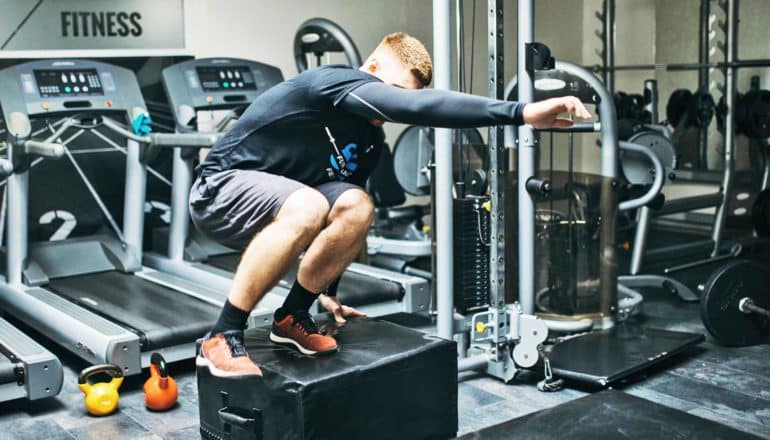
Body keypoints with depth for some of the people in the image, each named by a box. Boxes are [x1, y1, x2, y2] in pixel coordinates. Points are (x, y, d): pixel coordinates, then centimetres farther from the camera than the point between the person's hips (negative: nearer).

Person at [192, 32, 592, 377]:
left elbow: (341, 211, 17)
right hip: (221, 189, -8)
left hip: (275, 201, 8)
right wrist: (520, 112, -43)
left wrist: (327, 290, 21)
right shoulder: (335, 82, -22)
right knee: (306, 207, -36)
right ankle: (221, 338, -26)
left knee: (357, 208, -14)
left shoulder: (370, 140, 5)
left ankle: (291, 319, 2)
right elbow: (419, 106, -38)